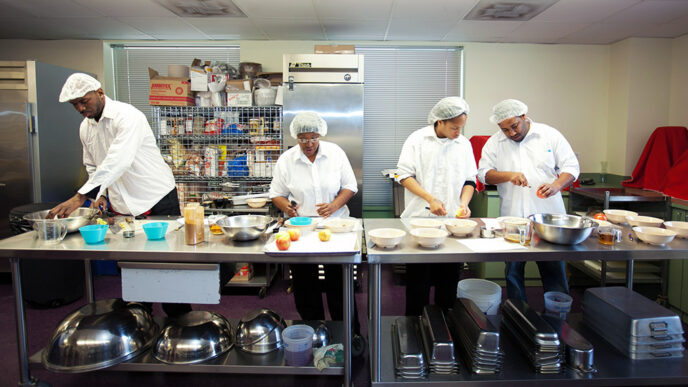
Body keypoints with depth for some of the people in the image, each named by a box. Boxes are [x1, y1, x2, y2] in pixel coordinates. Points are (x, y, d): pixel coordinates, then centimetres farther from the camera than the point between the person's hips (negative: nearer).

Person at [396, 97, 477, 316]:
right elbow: (405, 175, -7)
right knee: (418, 276, 4)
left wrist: (464, 203, -7)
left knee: (449, 275, 9)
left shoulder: (464, 144, 9)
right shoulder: (418, 139, -2)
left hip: (452, 220, 4)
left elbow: (469, 180, 12)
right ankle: (414, 320, 18)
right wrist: (430, 199, -16)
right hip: (420, 218, -3)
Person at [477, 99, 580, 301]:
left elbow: (571, 166, 2)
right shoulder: (494, 142, 5)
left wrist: (556, 185, -17)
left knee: (554, 268, 6)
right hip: (512, 217, 1)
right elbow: (484, 173, 0)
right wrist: (508, 175, -17)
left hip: (549, 215, -1)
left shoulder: (550, 134, 2)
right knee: (513, 270, 9)